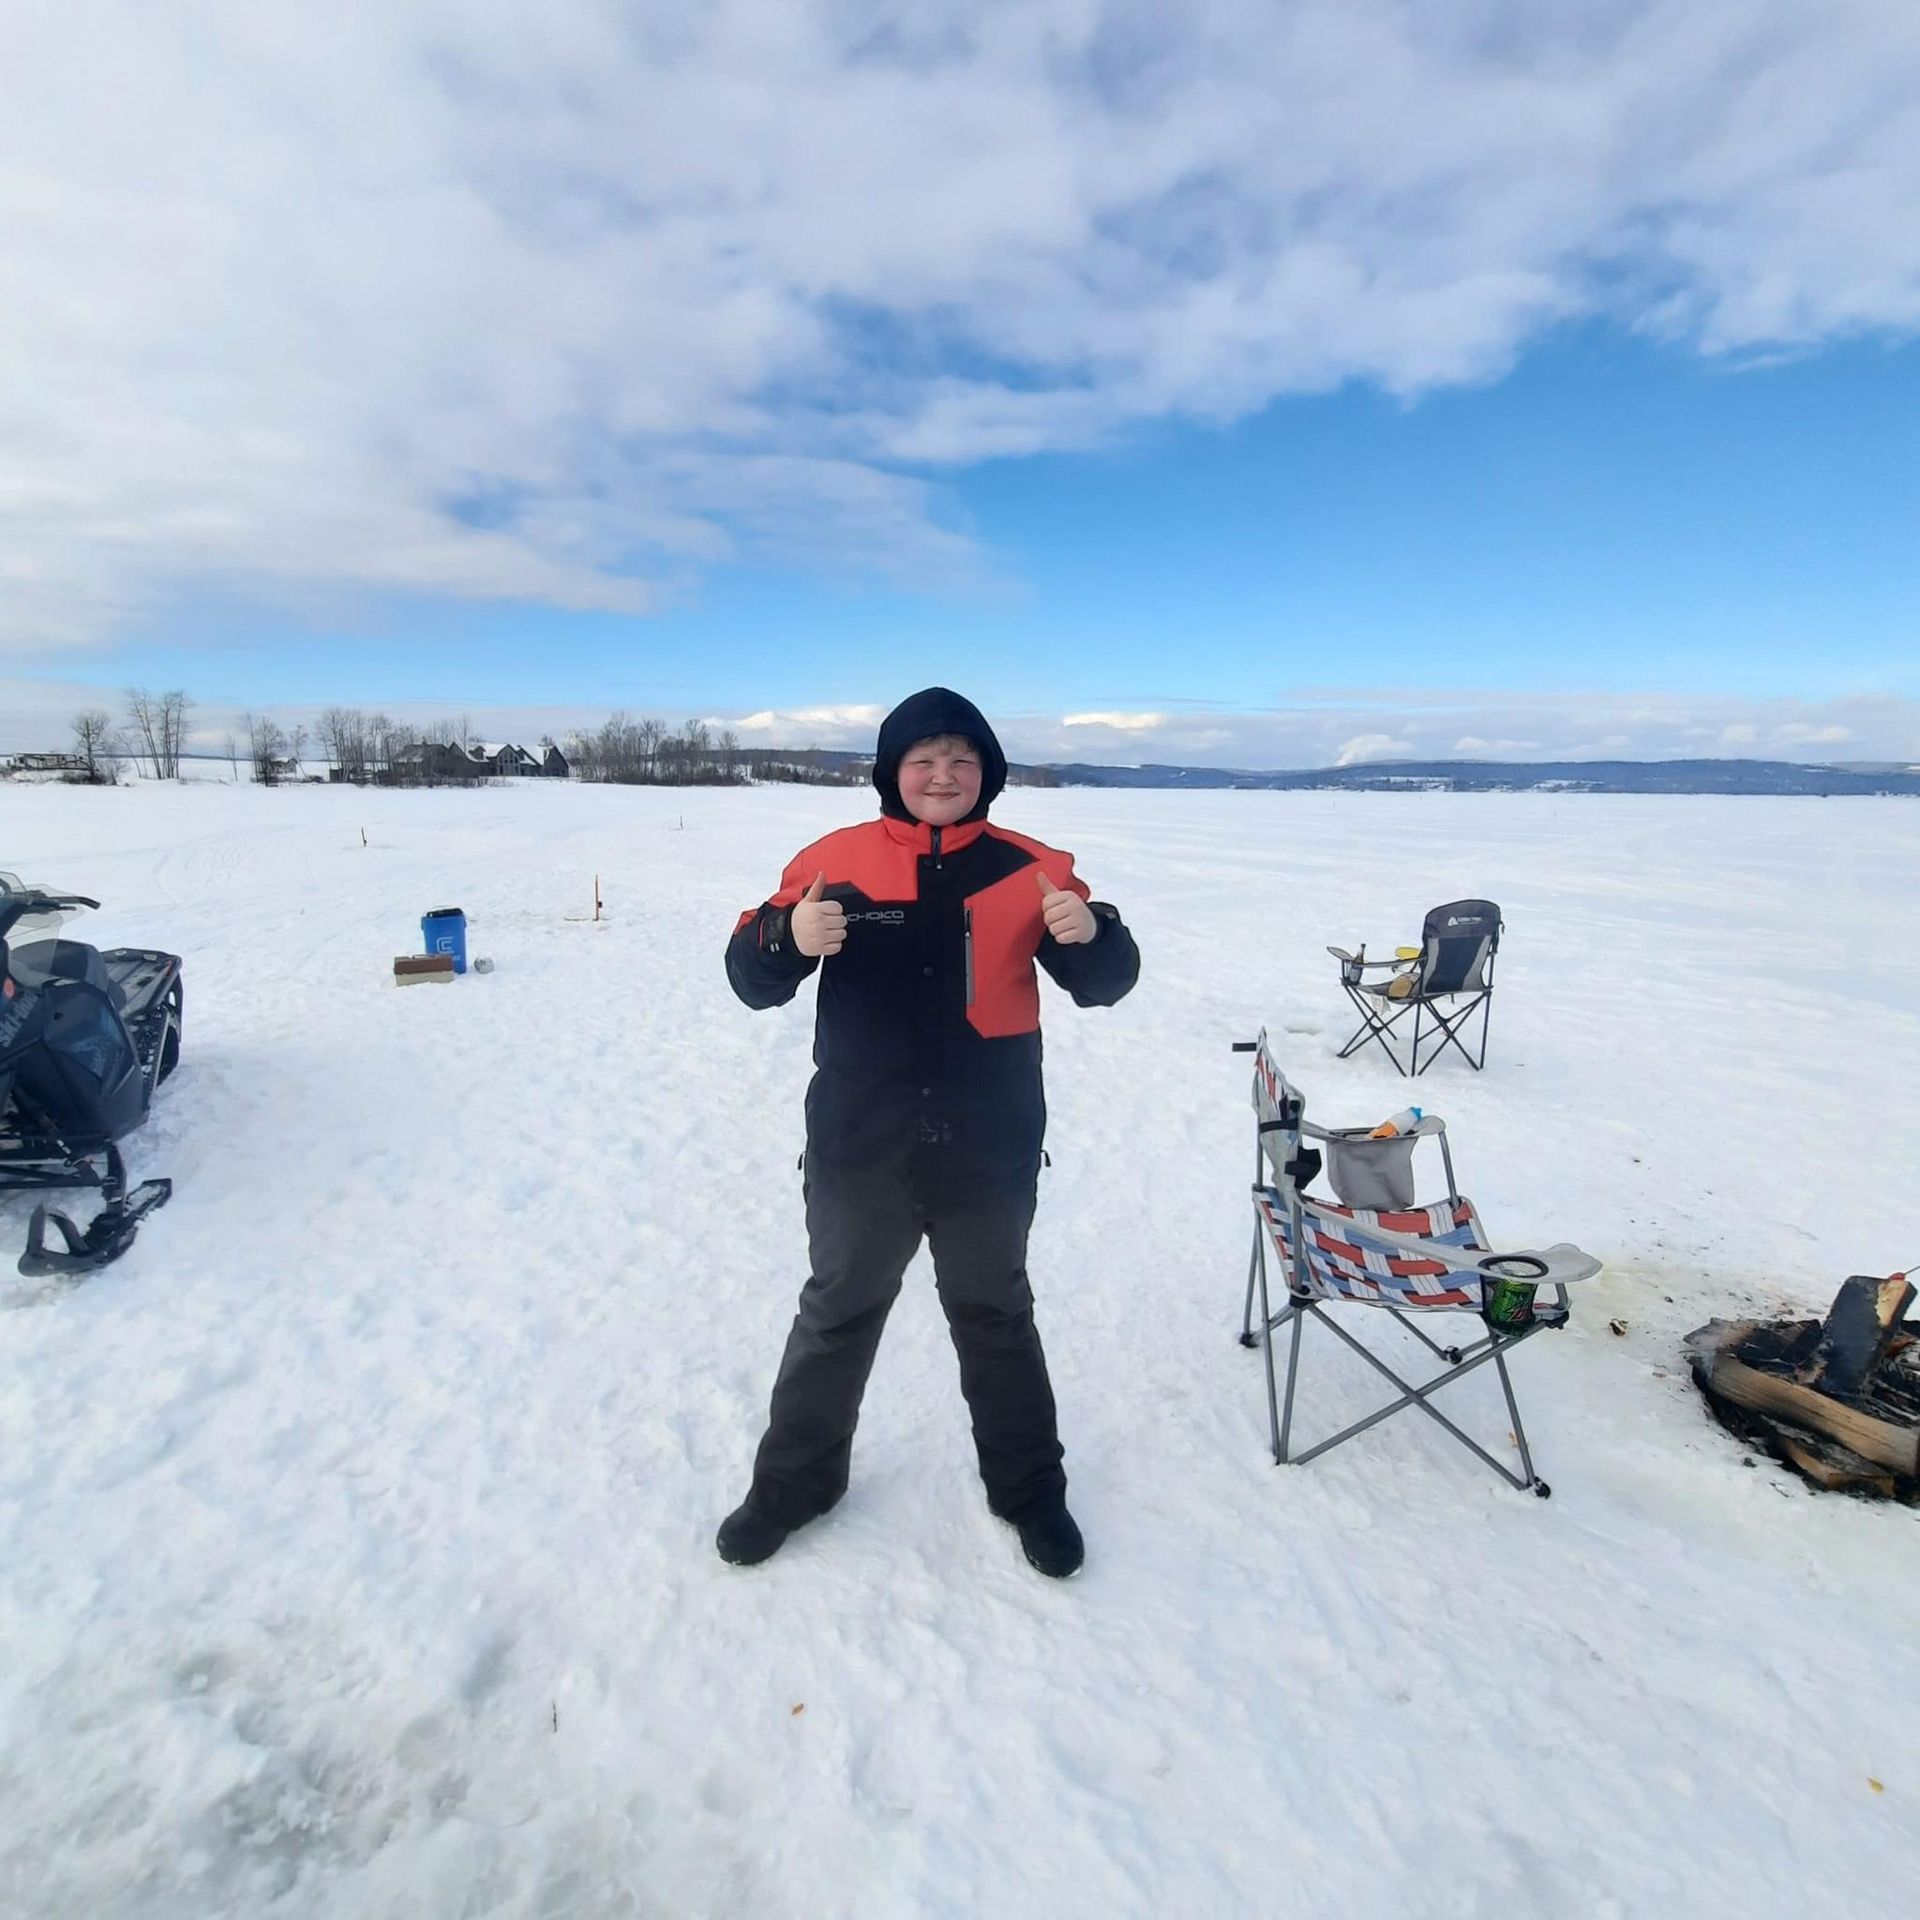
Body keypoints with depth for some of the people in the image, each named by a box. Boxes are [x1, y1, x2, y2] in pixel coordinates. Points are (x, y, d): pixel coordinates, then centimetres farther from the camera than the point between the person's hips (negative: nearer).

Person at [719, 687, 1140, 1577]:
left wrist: (1089, 934, -26)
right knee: (836, 1316, 20)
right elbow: (752, 981, -5)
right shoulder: (834, 860, -6)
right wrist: (789, 937, -28)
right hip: (859, 1155, 0)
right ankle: (795, 1480, 44)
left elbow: (1105, 983, -3)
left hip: (989, 1158, 0)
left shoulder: (1027, 867, -5)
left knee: (996, 1321, 21)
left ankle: (1029, 1488, 43)